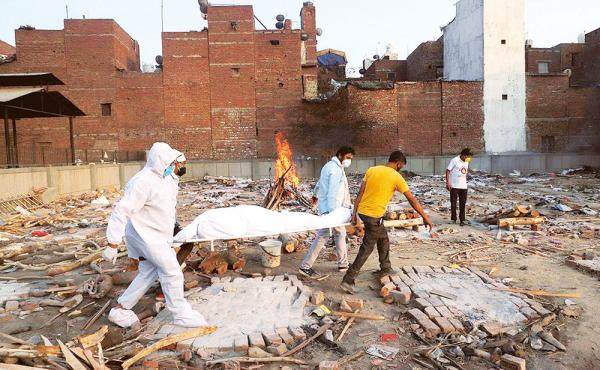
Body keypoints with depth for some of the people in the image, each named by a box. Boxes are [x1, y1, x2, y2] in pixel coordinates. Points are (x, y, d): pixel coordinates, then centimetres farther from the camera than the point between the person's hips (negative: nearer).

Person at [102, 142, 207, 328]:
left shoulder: (169, 178, 1)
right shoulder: (145, 181, -27)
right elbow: (121, 211, -25)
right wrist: (113, 244, -24)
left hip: (157, 234, 10)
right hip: (145, 234, -9)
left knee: (150, 271, 16)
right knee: (171, 271, -5)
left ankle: (120, 310, 29)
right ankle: (181, 314, 11)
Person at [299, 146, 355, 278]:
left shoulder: (330, 165, 14)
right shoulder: (336, 170, -18)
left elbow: (320, 182, 29)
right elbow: (332, 193, -26)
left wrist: (316, 194, 44)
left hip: (333, 208, 11)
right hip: (331, 208, -11)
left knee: (341, 233, 16)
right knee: (323, 236, -4)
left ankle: (343, 264, 24)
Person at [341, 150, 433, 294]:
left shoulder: (371, 170, 7)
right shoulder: (396, 177, -6)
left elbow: (360, 193, 4)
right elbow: (412, 199, -3)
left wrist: (354, 212, 8)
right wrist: (425, 217, 5)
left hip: (361, 211, 7)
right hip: (374, 216, -7)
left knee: (383, 238, 26)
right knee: (366, 249, 3)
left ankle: (385, 268, 40)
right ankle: (348, 280, 2)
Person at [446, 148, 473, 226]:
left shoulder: (466, 162, 7)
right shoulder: (455, 160, -11)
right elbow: (448, 171, -10)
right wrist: (448, 183, -15)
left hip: (463, 186, 5)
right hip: (454, 186, -5)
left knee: (463, 203, 6)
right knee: (453, 203, 2)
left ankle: (462, 219, 15)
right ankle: (453, 219, 16)